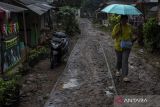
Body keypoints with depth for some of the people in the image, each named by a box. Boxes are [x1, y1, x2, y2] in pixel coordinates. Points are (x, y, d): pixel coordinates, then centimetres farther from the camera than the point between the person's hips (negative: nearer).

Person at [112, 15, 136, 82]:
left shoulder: (129, 26, 0)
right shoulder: (117, 26, -8)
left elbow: (131, 35, 13)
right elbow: (113, 36, -8)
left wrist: (132, 40, -5)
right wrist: (117, 33, -25)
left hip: (126, 46, 0)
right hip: (118, 46, 0)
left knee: (125, 60, -9)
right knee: (119, 60, 14)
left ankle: (125, 76, -11)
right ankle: (117, 70, 45)